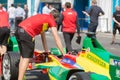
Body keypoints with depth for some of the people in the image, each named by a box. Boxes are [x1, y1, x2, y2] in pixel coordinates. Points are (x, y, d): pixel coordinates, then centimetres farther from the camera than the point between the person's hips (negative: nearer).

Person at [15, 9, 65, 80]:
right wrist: (63, 53, 7)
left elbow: (43, 36, 34)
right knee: (26, 58, -3)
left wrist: (47, 51, 37)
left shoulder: (43, 17, 30)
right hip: (27, 33, -9)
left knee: (23, 56, 18)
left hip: (19, 30, 9)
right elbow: (57, 38, 4)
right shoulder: (52, 20, 7)